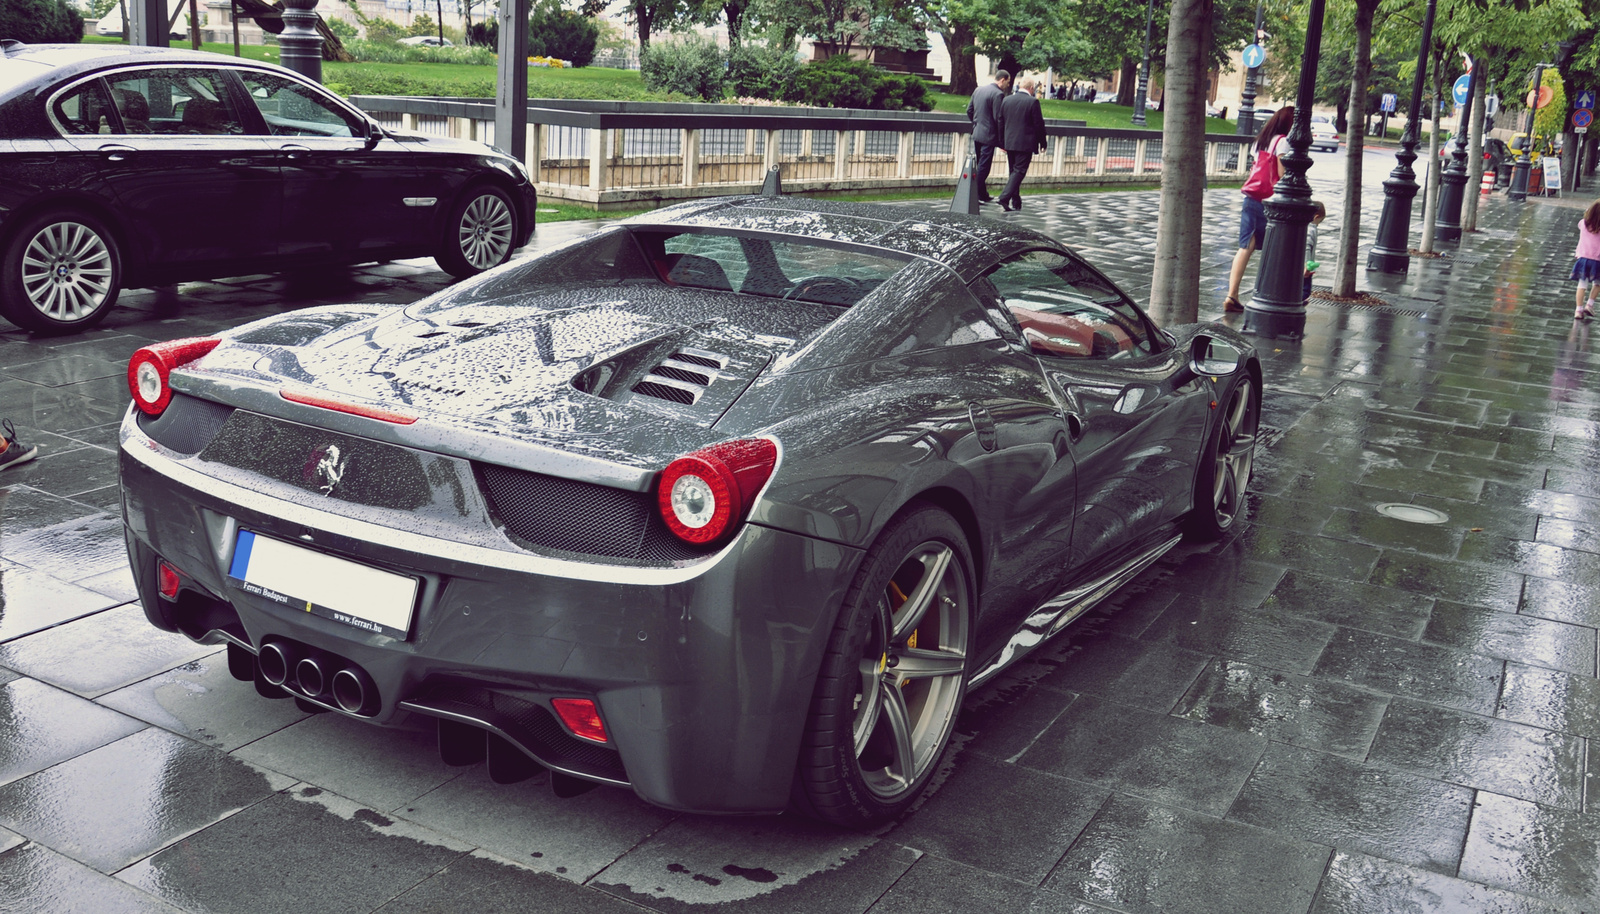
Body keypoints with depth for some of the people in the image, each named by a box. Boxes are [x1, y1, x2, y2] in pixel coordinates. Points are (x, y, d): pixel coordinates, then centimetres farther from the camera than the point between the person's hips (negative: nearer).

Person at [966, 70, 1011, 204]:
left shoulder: (979, 90, 9)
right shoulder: (998, 94, -16)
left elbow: (969, 110, 13)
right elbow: (999, 118, -18)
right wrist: (1001, 139, -12)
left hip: (976, 134, 8)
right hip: (989, 135, -8)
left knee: (978, 164, 15)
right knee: (984, 166, -2)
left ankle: (979, 193, 23)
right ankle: (980, 195, 2)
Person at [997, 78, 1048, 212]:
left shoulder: (1007, 99, 6)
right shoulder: (1033, 102, -11)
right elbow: (1039, 124, -9)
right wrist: (1042, 143, 2)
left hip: (1009, 142, 6)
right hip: (1025, 144, -6)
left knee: (1014, 171, 15)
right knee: (1019, 172, -4)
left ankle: (1016, 202, 20)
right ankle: (1004, 198, -18)